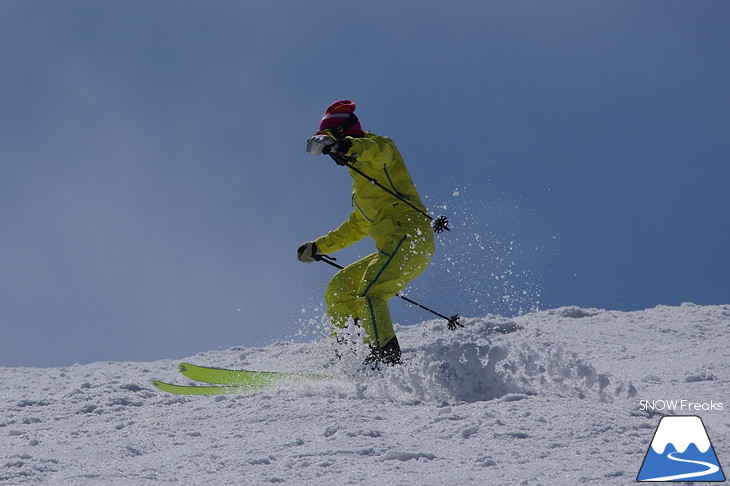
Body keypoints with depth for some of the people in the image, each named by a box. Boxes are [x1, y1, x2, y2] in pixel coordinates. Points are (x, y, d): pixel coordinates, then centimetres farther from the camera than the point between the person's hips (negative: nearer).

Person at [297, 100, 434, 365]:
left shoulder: (377, 146, 3)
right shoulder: (359, 179, 30)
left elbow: (379, 151, -24)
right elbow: (358, 227, 40)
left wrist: (339, 145, -39)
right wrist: (319, 247, 40)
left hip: (408, 237, -10)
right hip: (391, 248, 10)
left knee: (367, 293, -25)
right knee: (338, 289, 11)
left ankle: (387, 359, -36)